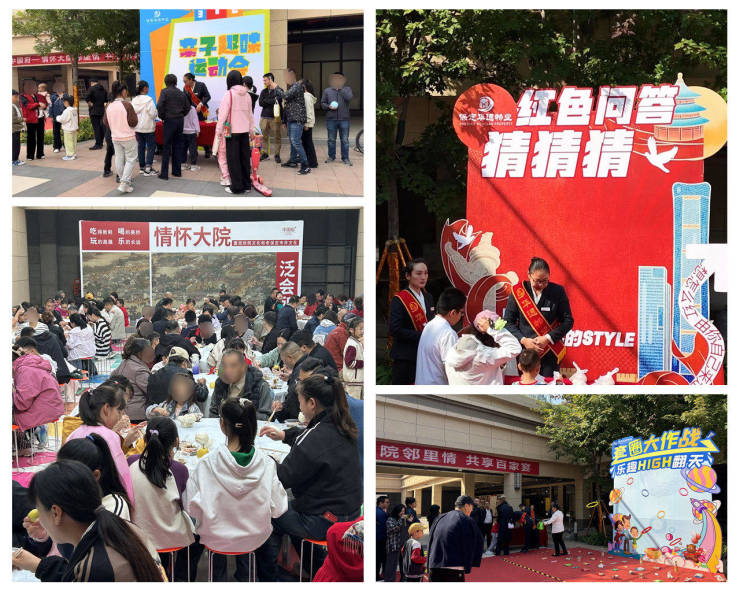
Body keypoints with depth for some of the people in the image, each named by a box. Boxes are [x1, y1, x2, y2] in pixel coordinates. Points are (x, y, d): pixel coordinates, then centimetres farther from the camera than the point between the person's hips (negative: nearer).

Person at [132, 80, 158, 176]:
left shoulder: (134, 100, 2)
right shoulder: (148, 100, -16)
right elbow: (153, 114, -17)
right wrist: (156, 111, 4)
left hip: (137, 128, 6)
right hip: (148, 127, -6)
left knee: (141, 146, 14)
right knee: (151, 146, 1)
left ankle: (142, 167, 19)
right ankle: (148, 168, -6)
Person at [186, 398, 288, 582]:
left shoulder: (207, 464, -25)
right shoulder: (266, 464, -20)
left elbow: (192, 508, -19)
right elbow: (277, 509, -11)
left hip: (216, 538, -1)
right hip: (255, 538, 1)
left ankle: (218, 576, 47)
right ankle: (244, 575, 50)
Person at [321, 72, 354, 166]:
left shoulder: (347, 89, 7)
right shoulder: (327, 90, 11)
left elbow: (349, 97, -14)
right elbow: (323, 103, 11)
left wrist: (340, 89, -11)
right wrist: (328, 106, -10)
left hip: (344, 119, -1)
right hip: (331, 119, 1)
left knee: (345, 140, 1)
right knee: (331, 139, 7)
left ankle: (345, 158, 8)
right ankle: (331, 156, 20)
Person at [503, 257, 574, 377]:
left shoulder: (558, 291, -3)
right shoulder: (518, 292, -2)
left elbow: (568, 321, 0)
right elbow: (508, 321, 2)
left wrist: (548, 338, -12)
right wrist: (523, 340, -12)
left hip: (550, 354, -1)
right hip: (524, 352, 1)